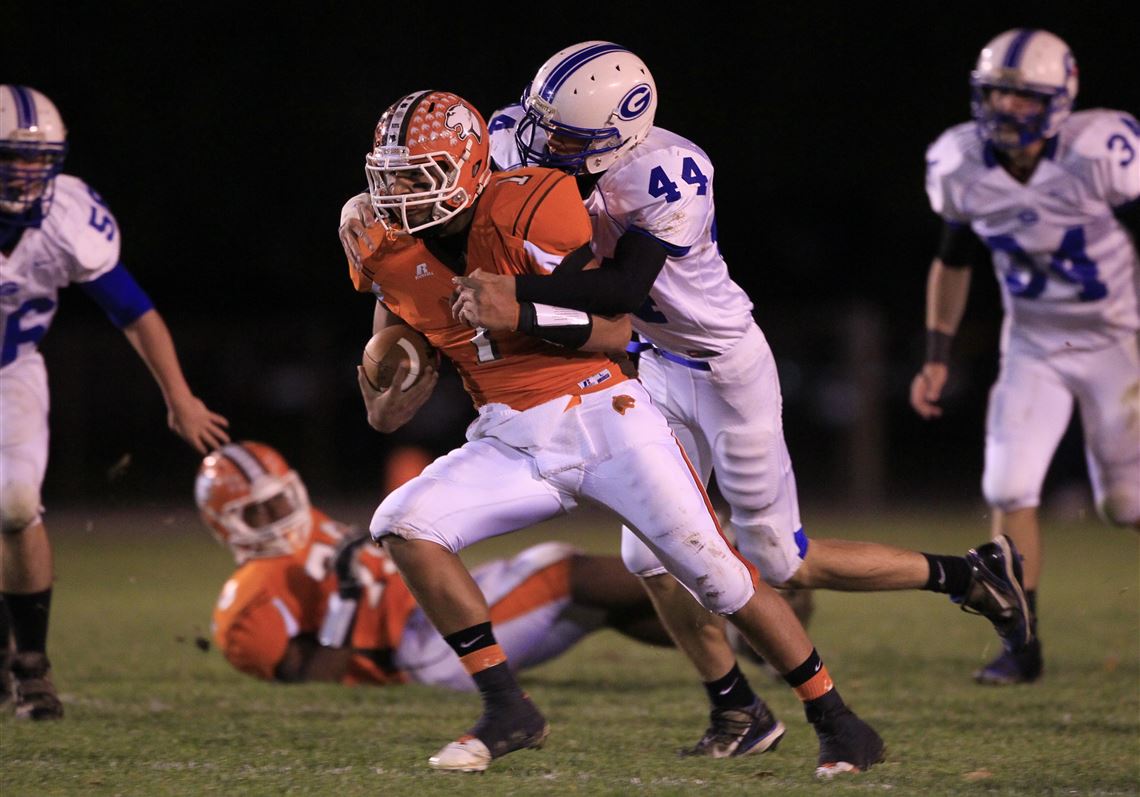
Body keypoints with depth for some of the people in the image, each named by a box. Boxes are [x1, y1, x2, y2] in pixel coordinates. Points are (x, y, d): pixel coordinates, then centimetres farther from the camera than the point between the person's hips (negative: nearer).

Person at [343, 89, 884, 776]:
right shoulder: (393, 254, 2)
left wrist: (524, 312, -29)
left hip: (602, 416, -5)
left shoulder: (528, 211, -16)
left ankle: (839, 723, 8)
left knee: (718, 576, -8)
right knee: (404, 525, -17)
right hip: (512, 441, 5)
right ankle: (507, 711, -9)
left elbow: (618, 329, -17)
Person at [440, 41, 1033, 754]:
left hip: (728, 371, -7)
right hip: (661, 367, 7)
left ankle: (968, 575, 20)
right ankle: (737, 709, 21)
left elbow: (626, 288, -37)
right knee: (652, 558, 4)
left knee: (782, 562, 3)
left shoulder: (668, 175, -32)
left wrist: (521, 295, -43)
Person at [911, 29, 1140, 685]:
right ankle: (1023, 644, -1)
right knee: (1010, 489, -10)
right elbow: (954, 262, 8)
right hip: (1034, 348, 3)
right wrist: (937, 359, 6)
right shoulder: (961, 167, -9)